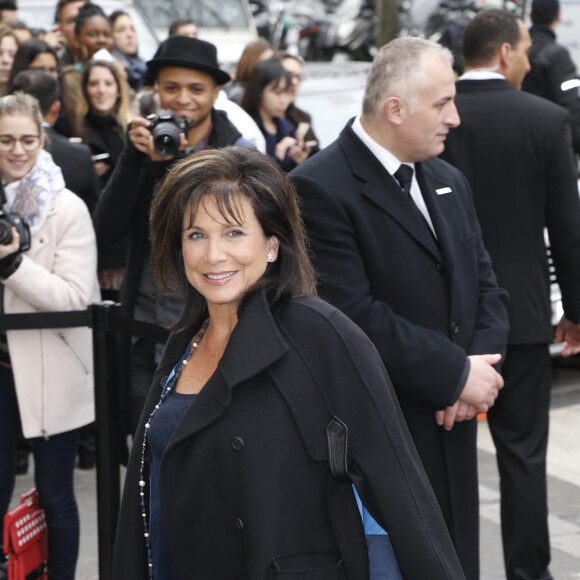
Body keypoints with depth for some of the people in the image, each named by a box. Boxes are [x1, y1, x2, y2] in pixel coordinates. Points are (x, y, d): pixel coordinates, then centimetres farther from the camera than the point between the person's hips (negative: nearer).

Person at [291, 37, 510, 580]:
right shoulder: (319, 189, -14)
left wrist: (481, 364, -7)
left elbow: (485, 286, 13)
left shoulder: (448, 182, 13)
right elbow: (355, 315, -21)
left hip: (452, 430, 7)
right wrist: (457, 374, -16)